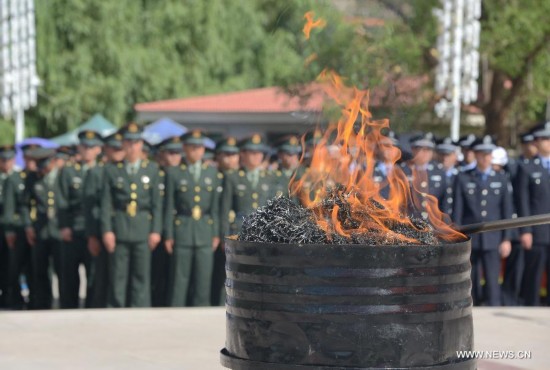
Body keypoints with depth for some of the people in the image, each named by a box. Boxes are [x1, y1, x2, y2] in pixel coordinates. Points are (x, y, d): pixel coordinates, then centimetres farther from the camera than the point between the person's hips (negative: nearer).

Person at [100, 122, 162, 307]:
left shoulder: (152, 169, 10)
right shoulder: (112, 170, 8)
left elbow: (157, 203, 7)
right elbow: (106, 203, 4)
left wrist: (156, 230, -1)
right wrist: (107, 230, -5)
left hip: (143, 230, 0)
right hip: (119, 231, 0)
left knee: (141, 277, 0)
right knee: (118, 277, 2)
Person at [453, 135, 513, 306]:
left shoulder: (502, 179, 7)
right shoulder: (463, 179, 5)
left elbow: (507, 211, 6)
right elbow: (457, 210, 3)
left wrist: (506, 239, -1)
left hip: (493, 239, 0)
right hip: (470, 239, 0)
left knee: (492, 280, -7)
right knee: (472, 282, 5)